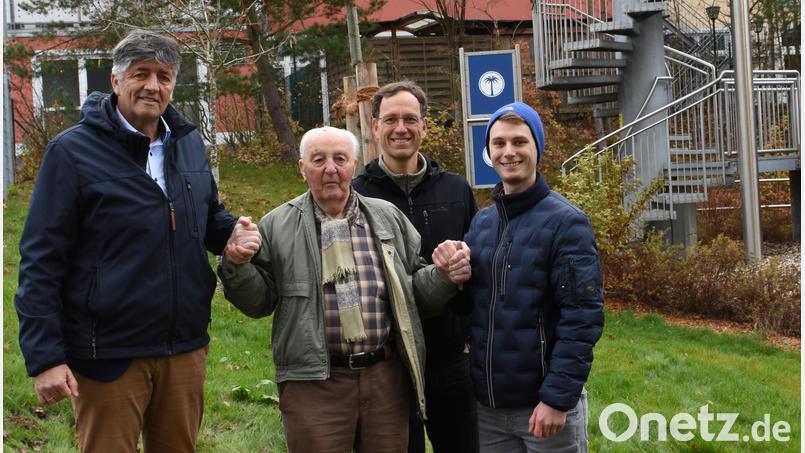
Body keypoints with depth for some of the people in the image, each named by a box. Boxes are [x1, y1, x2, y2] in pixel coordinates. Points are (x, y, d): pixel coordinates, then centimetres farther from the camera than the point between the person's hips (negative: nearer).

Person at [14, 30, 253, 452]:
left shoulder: (189, 143, 8)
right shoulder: (72, 150, -9)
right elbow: (40, 261, -10)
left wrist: (233, 230, -4)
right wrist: (45, 357, -15)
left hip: (185, 345, 5)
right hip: (108, 353, -5)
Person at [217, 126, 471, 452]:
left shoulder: (389, 218, 10)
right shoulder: (278, 227, 3)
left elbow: (416, 293, 16)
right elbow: (259, 302, 5)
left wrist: (443, 276, -4)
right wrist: (237, 265, -12)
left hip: (386, 376, 3)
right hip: (313, 382, -2)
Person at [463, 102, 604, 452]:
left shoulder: (565, 222, -8)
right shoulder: (479, 223, 8)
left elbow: (582, 317, -14)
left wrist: (557, 397, -19)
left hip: (545, 403, -5)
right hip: (487, 405, 5)